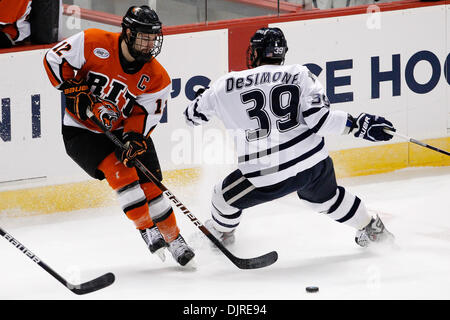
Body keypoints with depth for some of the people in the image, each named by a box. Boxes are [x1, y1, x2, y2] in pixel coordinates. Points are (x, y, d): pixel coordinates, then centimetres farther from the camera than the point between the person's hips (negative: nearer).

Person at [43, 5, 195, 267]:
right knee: (120, 170, -24)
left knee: (150, 185, -7)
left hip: (124, 130, 3)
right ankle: (147, 230, -14)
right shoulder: (94, 44, -19)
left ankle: (174, 240, 11)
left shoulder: (157, 78, -11)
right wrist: (75, 90, -20)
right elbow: (55, 59, -12)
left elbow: (145, 116, -11)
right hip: (81, 131, -3)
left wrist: (133, 140, -28)